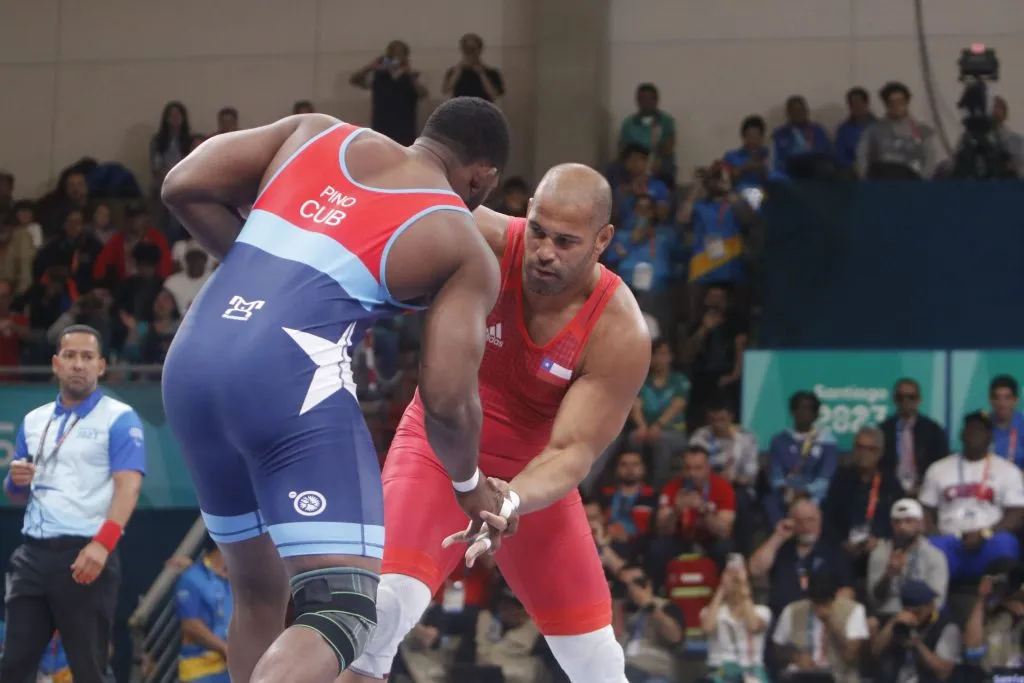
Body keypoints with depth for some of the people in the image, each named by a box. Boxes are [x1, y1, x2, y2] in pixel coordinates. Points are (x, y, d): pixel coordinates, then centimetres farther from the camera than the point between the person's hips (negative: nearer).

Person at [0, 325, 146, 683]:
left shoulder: (119, 419, -2)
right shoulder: (34, 421, 17)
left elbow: (128, 486, -14)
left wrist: (102, 544, -28)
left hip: (86, 556, -6)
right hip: (34, 553, 6)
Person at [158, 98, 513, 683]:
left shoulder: (316, 131, 21)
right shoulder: (465, 249, 9)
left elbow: (185, 188, 14)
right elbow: (447, 399, 2)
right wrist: (469, 485, 21)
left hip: (193, 364, 7)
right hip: (290, 376, -6)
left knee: (260, 594, 22)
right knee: (345, 608, -9)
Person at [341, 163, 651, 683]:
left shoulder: (620, 336, -24)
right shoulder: (482, 242, -25)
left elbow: (572, 453, -24)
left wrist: (510, 502, -43)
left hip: (531, 476, 2)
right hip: (438, 448, -2)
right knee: (386, 604, -28)